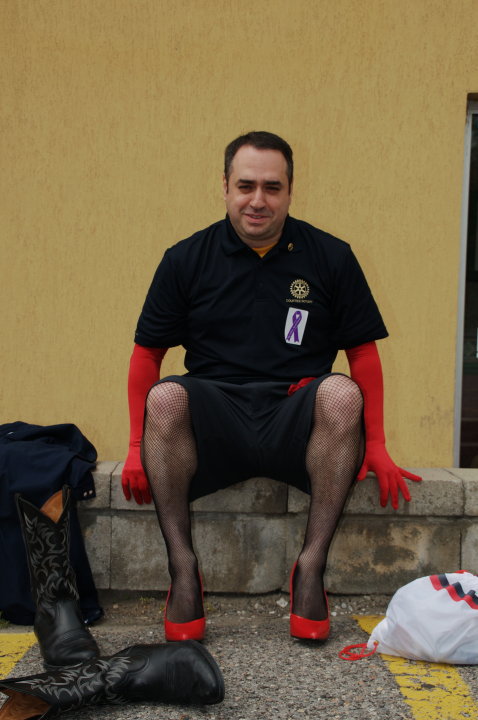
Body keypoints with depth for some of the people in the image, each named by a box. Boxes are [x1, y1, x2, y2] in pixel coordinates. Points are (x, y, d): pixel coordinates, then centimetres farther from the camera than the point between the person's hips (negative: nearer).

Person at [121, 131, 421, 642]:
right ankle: (182, 566, -21)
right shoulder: (186, 260, 8)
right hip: (214, 427, 0)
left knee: (341, 393, -31)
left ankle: (311, 566, -23)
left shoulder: (330, 257, 8)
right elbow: (147, 353, 8)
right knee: (165, 397, -30)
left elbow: (363, 352, 8)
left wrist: (375, 447, 1)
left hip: (297, 427, 0)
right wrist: (137, 445, -1)